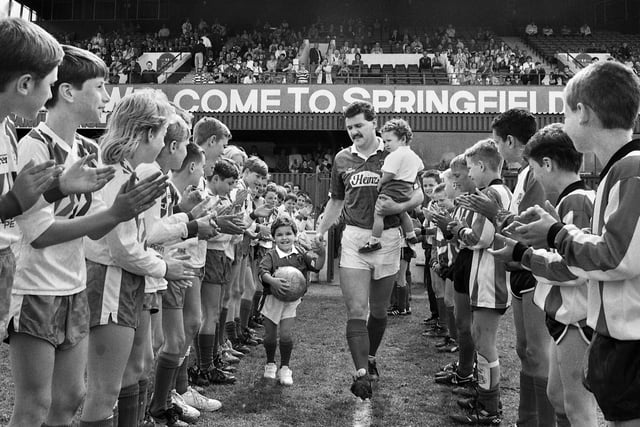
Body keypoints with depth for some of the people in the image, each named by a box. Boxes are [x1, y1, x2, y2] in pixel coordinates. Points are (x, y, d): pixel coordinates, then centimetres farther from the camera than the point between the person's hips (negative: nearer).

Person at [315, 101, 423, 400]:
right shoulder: (342, 159, 9)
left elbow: (419, 195, 0)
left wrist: (398, 207, -19)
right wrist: (321, 231, 12)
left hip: (387, 237, -1)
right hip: (354, 237, 1)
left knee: (378, 310, 12)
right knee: (356, 310, -9)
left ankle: (371, 358, 33)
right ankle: (362, 374, -9)